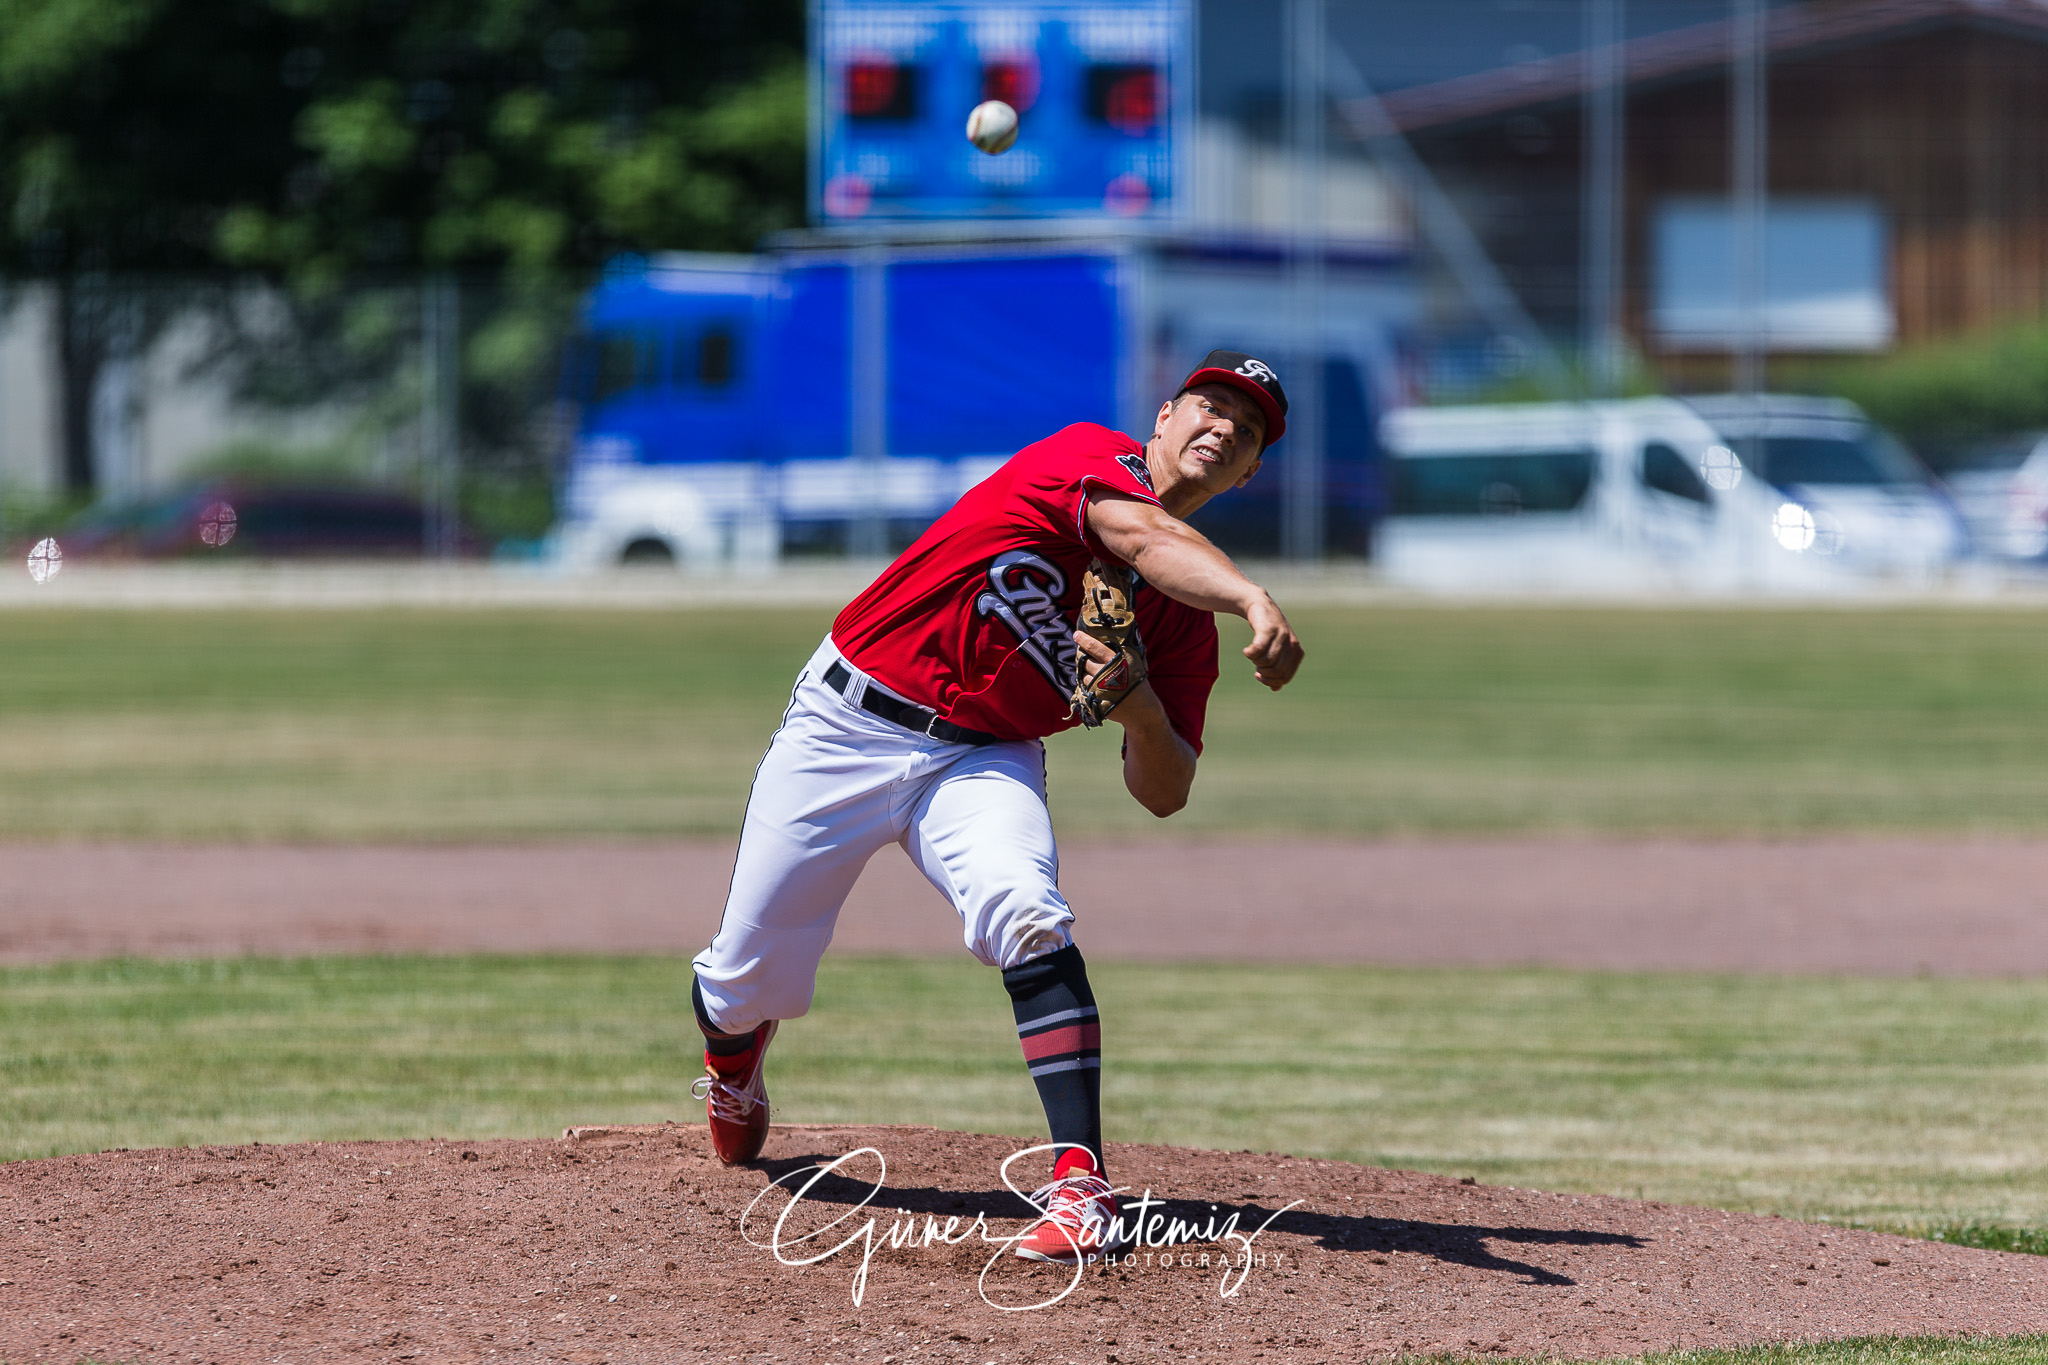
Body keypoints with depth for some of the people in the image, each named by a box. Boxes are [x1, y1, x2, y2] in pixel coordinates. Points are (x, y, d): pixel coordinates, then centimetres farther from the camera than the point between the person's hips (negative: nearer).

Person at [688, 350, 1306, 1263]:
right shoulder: (1088, 457, -12)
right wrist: (1255, 601, -55)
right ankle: (732, 1058, 44)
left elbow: (1163, 795, -1)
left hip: (983, 759, 3)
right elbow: (1145, 537, -36)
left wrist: (1142, 711, -23)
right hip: (847, 724, -3)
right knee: (750, 981, 4)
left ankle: (1080, 1187, -35)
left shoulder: (1185, 618, 2)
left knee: (1026, 916, -29)